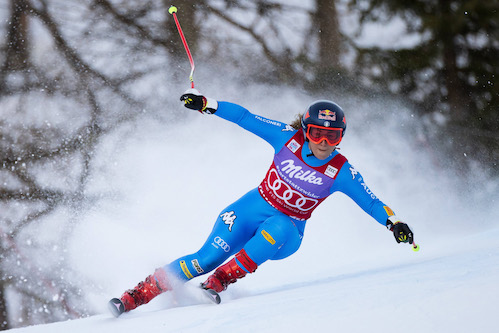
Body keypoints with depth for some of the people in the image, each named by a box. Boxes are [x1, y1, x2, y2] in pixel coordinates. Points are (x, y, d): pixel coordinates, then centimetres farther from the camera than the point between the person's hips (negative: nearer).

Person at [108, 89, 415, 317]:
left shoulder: (341, 173, -11)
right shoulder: (288, 138, -9)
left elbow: (370, 202, -8)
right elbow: (246, 118, -6)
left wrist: (394, 223, -25)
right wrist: (206, 104, -13)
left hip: (287, 231, 0)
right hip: (253, 208, 0)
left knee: (276, 229, -38)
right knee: (207, 258, -18)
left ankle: (218, 283, -31)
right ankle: (134, 297, -14)